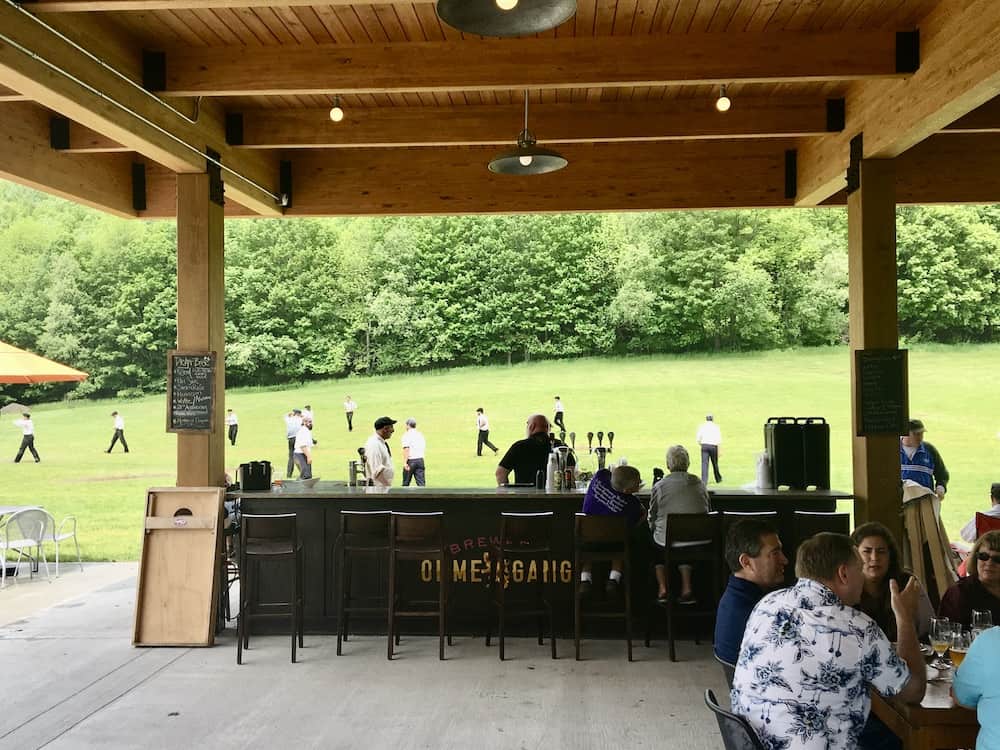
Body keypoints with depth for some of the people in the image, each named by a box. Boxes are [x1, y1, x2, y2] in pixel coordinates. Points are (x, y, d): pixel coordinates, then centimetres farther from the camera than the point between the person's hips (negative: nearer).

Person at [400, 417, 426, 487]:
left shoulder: (407, 435, -6)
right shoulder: (420, 434, 12)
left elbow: (406, 449, -16)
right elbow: (424, 448, 16)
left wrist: (405, 462, -20)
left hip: (410, 461, -5)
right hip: (420, 460, 5)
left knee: (406, 483, 9)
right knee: (421, 482, 0)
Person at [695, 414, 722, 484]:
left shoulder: (702, 426, 4)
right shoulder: (716, 427, 1)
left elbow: (698, 438, 0)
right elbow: (719, 440, -5)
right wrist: (719, 451, -4)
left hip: (704, 445, 0)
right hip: (713, 446, 0)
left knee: (704, 463, -3)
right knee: (715, 463, 15)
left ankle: (704, 480, -16)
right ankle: (718, 479, 32)